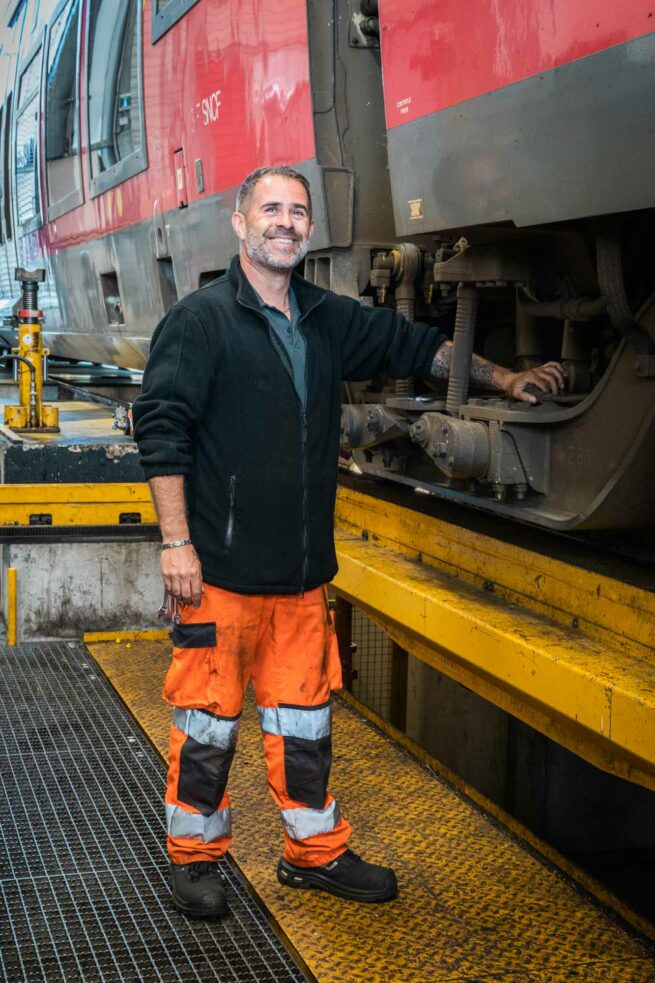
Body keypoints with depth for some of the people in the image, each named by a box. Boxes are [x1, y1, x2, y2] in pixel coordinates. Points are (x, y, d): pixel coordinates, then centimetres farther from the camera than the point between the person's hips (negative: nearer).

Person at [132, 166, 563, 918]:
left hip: (303, 569, 6)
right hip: (222, 568, -6)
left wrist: (505, 379, 21)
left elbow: (415, 346, 22)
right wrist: (176, 542, -15)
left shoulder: (328, 320, 11)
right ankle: (195, 856, 21)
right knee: (208, 718, 4)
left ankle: (315, 851, 28)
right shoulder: (201, 319, -7)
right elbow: (161, 431, -10)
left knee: (304, 715, 14)